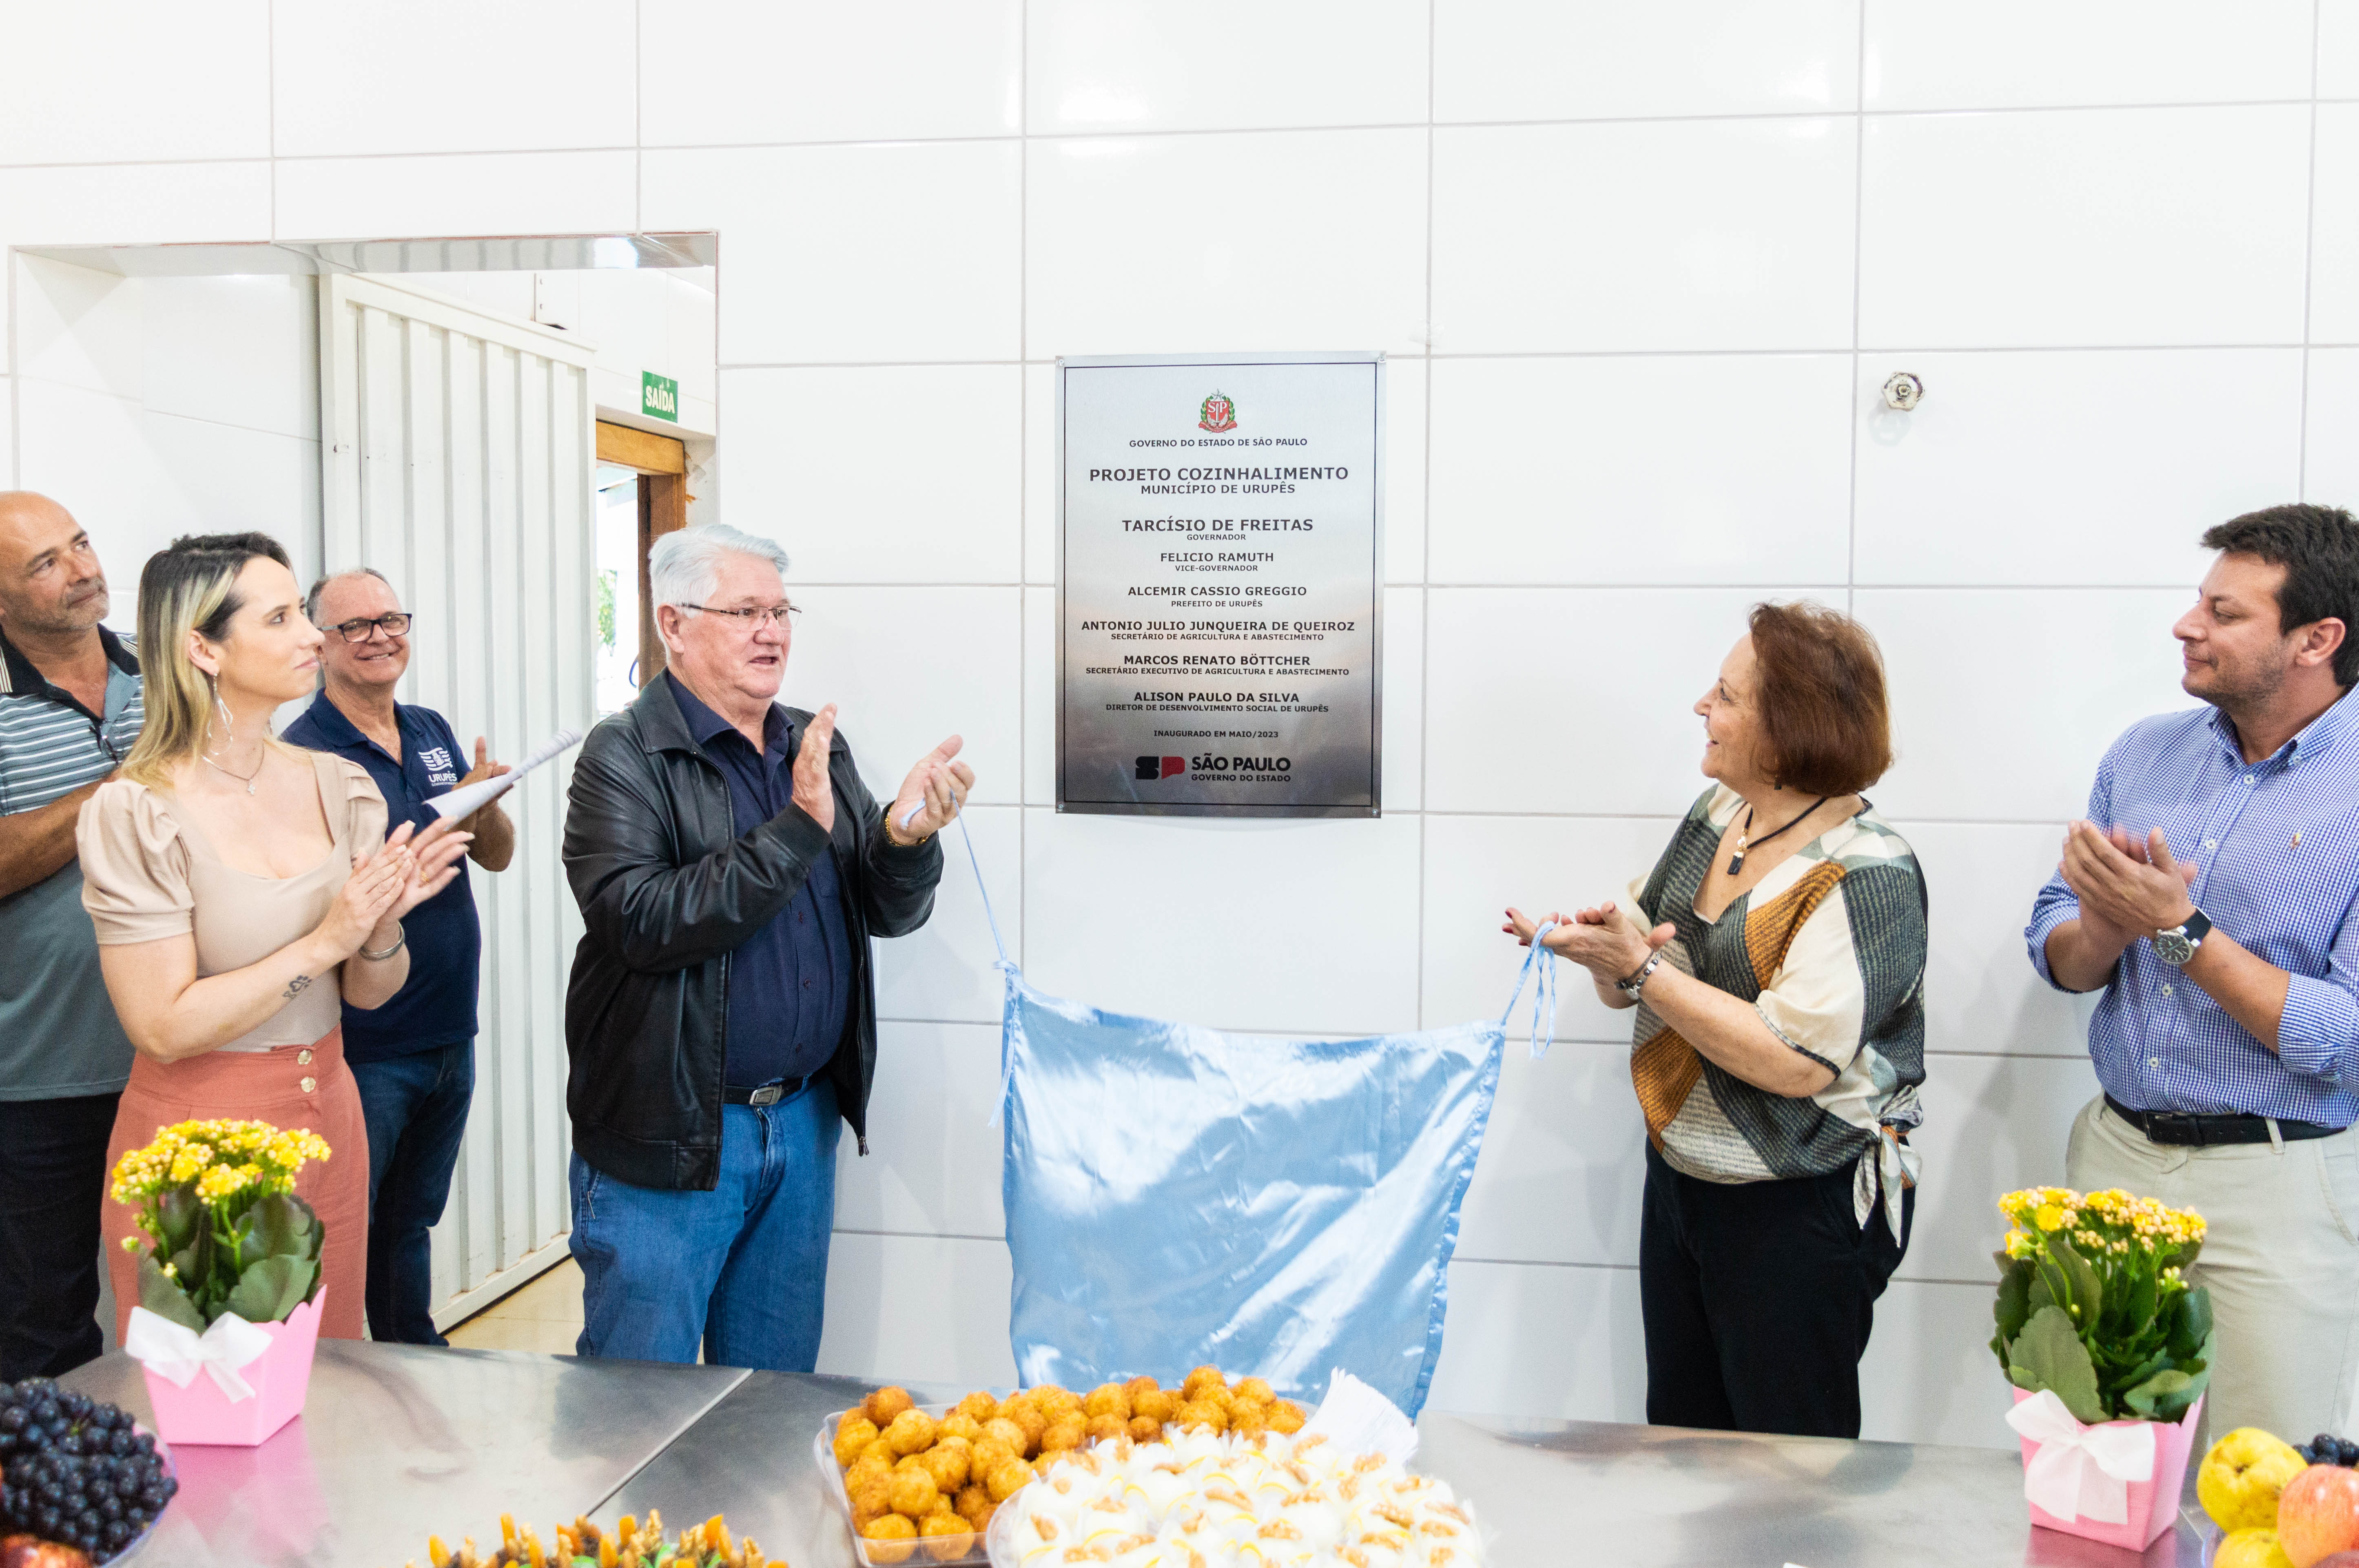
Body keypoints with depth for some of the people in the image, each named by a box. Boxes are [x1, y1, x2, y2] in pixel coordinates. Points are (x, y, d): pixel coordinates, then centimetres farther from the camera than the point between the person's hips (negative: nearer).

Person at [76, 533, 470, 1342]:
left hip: (327, 1120, 5)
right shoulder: (135, 816, -13)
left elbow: (369, 993, 7)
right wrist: (323, 942, -20)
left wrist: (383, 924, -14)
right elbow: (164, 1028, -17)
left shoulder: (337, 785, 2)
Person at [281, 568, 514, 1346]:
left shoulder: (432, 733, 9)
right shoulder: (302, 755, -12)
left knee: (410, 1223, 22)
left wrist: (484, 806, -15)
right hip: (362, 1047, -7)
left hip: (449, 1038, 7)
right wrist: (444, 827, -29)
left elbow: (498, 856, 6)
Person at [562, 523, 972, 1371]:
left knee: (777, 1394, 18)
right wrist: (798, 830, -24)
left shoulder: (819, 747, 10)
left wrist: (906, 838, -15)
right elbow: (643, 920, -22)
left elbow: (891, 913, 7)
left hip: (803, 1122, 6)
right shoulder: (625, 757, -9)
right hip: (669, 1138, -5)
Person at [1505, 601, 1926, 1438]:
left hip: (1801, 1214, -7)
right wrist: (1608, 953, -14)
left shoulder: (1867, 876, -20)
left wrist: (1639, 967, -26)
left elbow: (1795, 1062, -28)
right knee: (1678, 1441, 18)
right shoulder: (1715, 814, 3)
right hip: (1680, 1177, 8)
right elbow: (1638, 985, 10)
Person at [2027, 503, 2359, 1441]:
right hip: (2113, 1154, 5)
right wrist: (2108, 926, -14)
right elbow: (2055, 953, 8)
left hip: (2276, 1186, -4)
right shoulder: (2146, 752, 6)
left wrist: (2180, 930, -21)